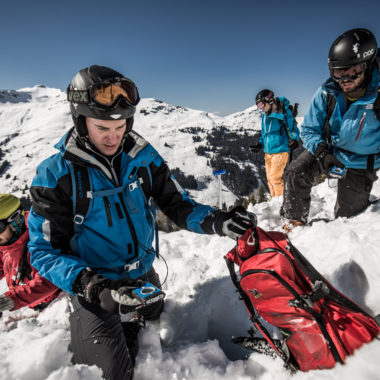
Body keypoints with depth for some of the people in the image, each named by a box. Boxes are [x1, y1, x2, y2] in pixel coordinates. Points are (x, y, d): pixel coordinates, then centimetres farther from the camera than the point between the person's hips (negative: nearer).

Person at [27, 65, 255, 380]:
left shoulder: (144, 157, -9)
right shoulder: (55, 174, -18)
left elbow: (177, 205, -6)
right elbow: (44, 250, -16)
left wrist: (216, 222, -26)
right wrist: (90, 285, -33)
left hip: (145, 279, 4)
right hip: (95, 291, -3)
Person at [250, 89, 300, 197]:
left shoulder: (284, 112, -9)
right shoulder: (264, 115, 12)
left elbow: (293, 128, -6)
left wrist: (294, 140, -23)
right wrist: (259, 145, 16)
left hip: (280, 150, -7)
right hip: (268, 151, 7)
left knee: (275, 177, -9)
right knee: (270, 178, 11)